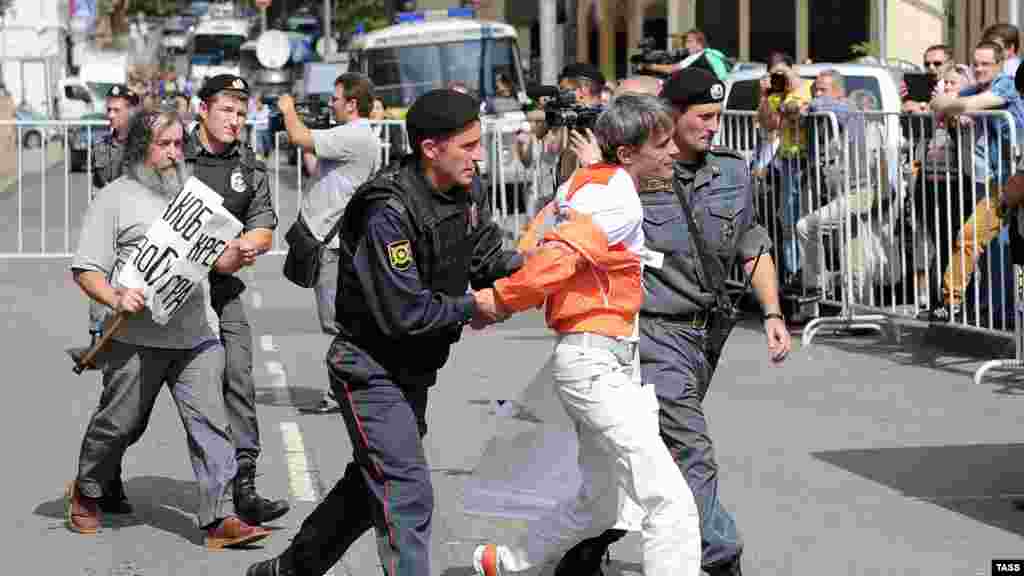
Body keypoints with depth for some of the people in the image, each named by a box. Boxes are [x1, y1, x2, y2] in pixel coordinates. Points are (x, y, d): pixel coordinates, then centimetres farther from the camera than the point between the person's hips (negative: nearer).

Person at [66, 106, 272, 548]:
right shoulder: (114, 199, 0)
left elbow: (217, 261, 20)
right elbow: (85, 270, -3)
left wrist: (234, 256, -2)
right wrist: (115, 297, -20)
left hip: (197, 337, 4)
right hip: (137, 340, -4)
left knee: (209, 422, -6)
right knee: (118, 424, 7)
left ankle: (220, 518, -6)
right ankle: (86, 494, 32)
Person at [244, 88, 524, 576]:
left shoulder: (464, 198, 1)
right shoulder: (389, 212, -26)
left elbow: (490, 259, 5)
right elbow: (403, 313, -28)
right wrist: (472, 307, -17)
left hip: (413, 370, 9)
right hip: (370, 367, -9)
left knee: (372, 483, 20)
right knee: (407, 494, -13)